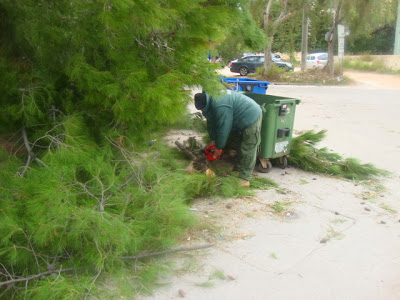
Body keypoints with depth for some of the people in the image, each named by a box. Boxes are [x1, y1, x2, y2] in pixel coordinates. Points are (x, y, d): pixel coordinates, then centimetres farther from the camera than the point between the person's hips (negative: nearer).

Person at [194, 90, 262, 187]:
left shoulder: (220, 106, -31)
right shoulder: (211, 100, 3)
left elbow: (223, 128, -24)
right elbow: (211, 122, 13)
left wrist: (219, 147, -12)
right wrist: (213, 140, 17)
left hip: (251, 119, -10)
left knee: (247, 151, -5)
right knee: (241, 149, 18)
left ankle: (244, 179, 1)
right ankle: (237, 170, 29)